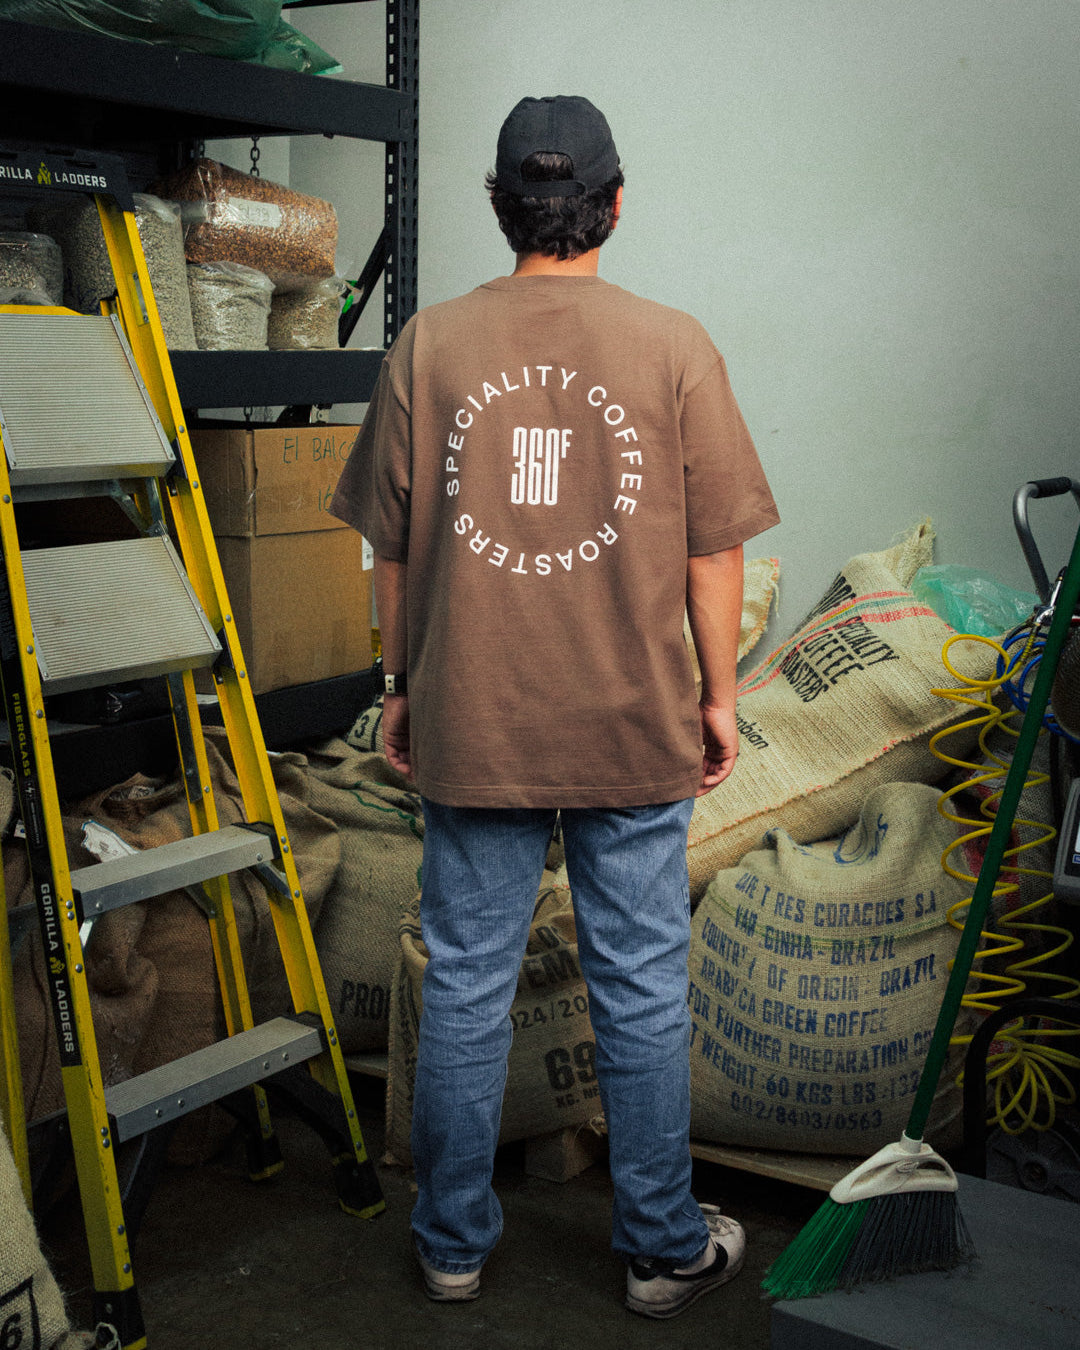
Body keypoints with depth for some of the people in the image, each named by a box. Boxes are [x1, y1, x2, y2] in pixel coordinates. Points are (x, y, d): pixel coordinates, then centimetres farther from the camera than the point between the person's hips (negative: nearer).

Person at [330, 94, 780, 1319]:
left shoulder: (426, 345, -2)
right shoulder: (673, 346, -6)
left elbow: (392, 550, 3)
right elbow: (713, 554, -3)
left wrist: (402, 687, 15)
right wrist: (718, 694, 9)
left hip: (469, 726, 2)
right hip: (636, 729, -1)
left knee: (464, 988, 13)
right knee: (642, 995, 11)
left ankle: (454, 1245, 28)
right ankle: (664, 1250, 26)